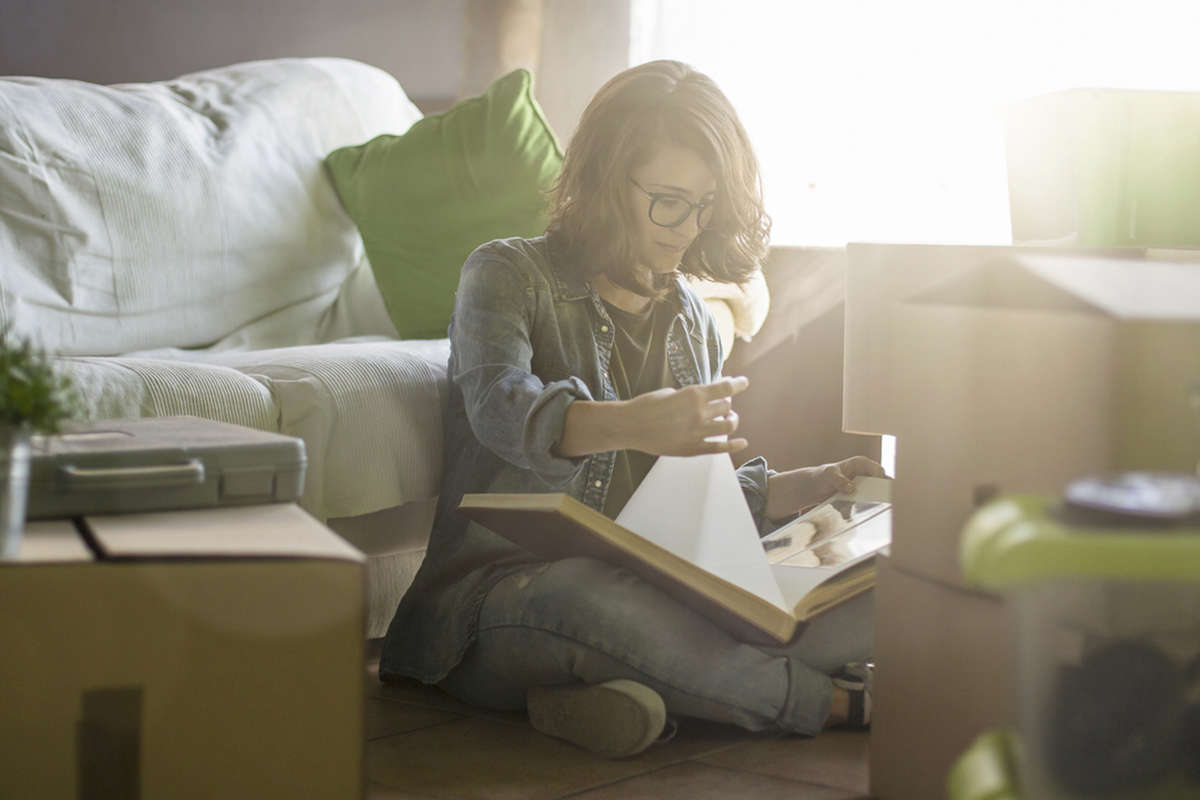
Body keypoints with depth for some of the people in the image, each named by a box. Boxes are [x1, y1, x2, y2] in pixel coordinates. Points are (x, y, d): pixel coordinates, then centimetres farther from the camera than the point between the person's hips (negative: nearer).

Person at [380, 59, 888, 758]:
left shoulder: (691, 319, 17)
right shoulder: (510, 274, -2)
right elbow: (501, 408, -25)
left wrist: (805, 488, 3)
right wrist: (635, 424, -44)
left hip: (649, 596, 5)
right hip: (506, 591, -5)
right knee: (591, 595, -42)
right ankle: (840, 704, -25)